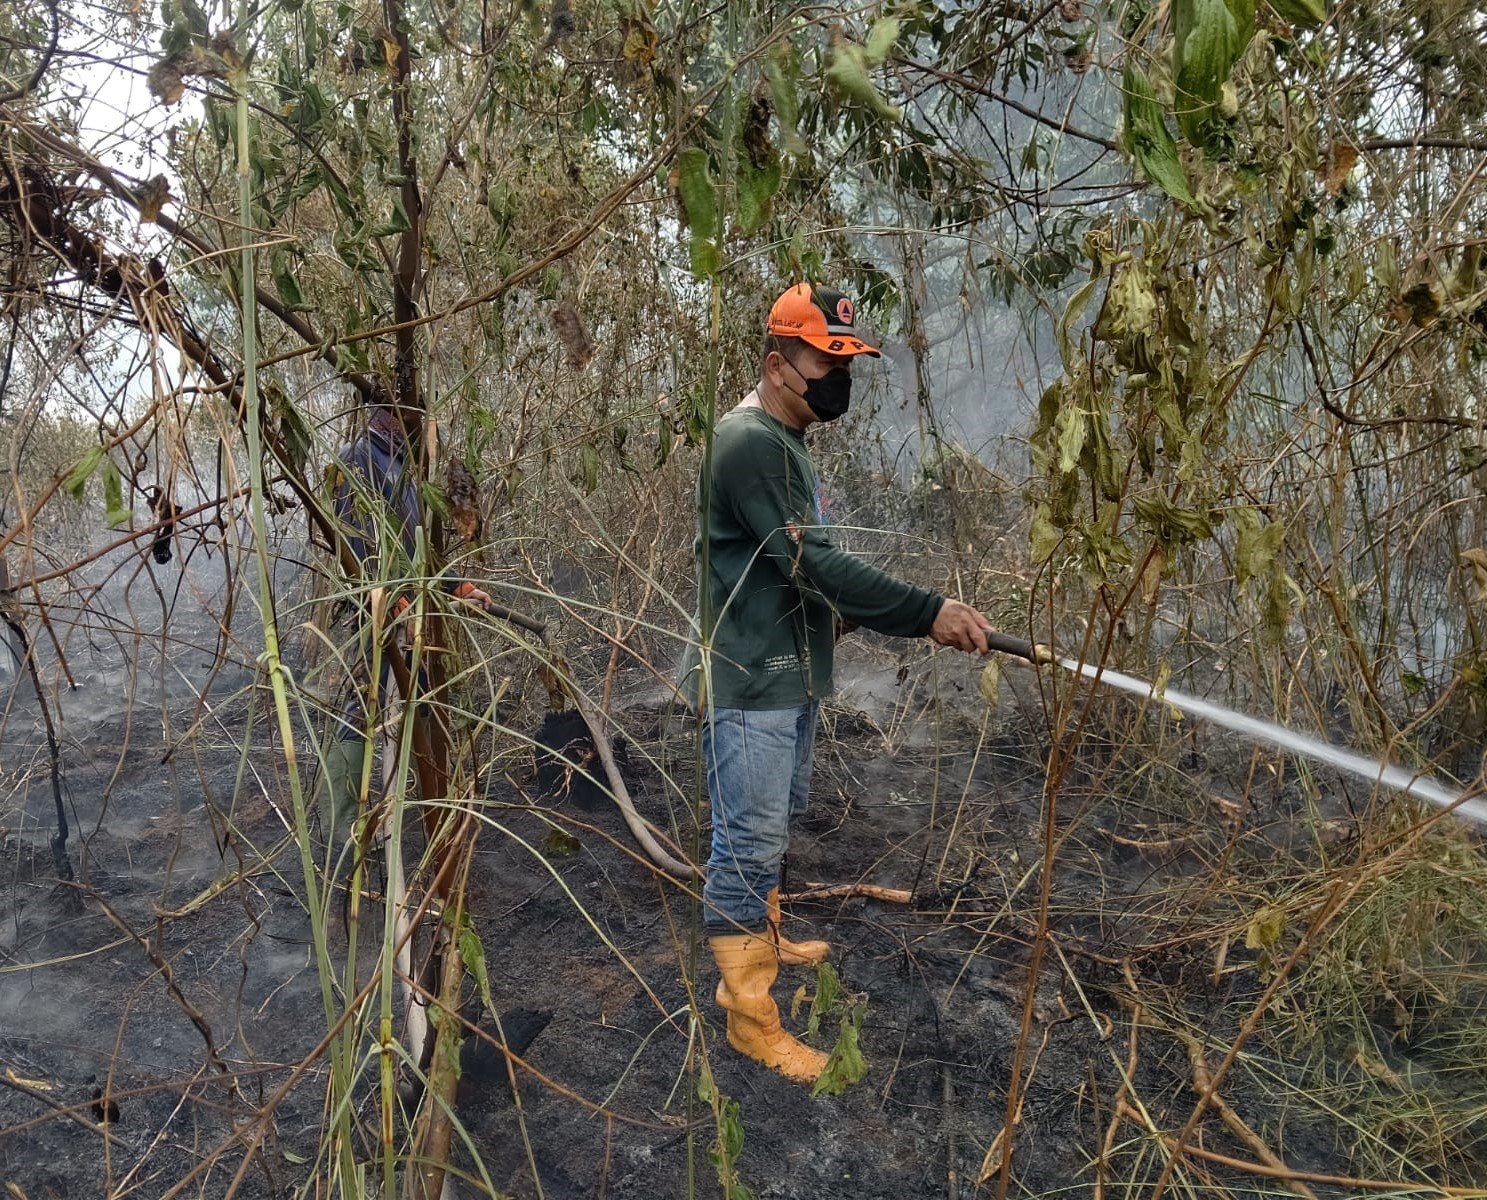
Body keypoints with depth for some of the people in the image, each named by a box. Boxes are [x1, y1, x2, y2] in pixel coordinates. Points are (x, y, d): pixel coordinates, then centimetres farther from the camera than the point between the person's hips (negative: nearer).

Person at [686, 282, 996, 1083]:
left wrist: (911, 619, 9)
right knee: (748, 845, -2)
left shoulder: (787, 443, 14)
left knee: (777, 821, 23)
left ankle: (761, 940, 42)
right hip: (747, 683, -10)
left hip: (791, 674, 10)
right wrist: (929, 611, -25)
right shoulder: (747, 443, -19)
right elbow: (813, 565, -24)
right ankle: (750, 1014, 8)